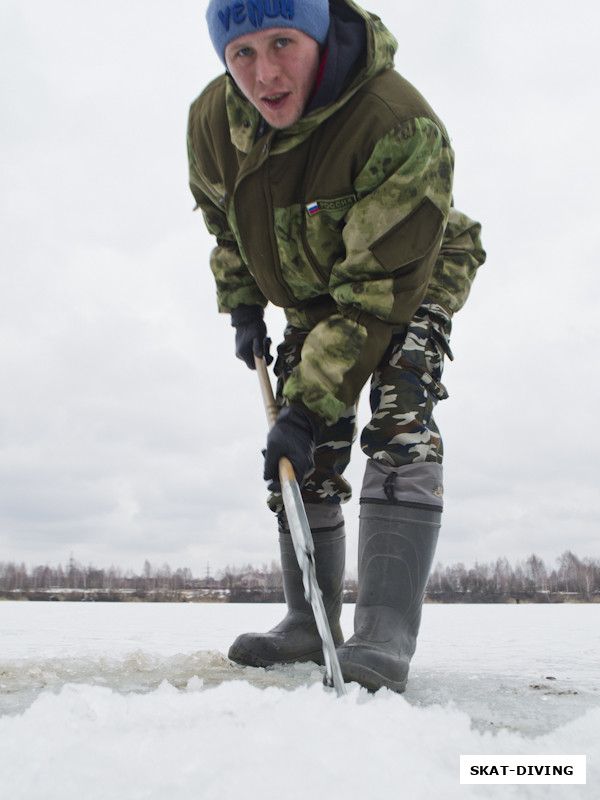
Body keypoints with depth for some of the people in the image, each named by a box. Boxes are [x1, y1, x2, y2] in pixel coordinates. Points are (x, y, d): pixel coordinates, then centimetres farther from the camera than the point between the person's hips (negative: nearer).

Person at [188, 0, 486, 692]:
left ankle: (384, 636, -26)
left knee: (399, 428, -28)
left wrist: (310, 404, -36)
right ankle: (309, 624, 14)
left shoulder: (402, 127, -35)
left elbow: (380, 288, -36)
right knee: (302, 462, 2)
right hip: (309, 295, 5)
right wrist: (241, 303, 3)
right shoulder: (212, 119, -15)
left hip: (412, 284, -5)